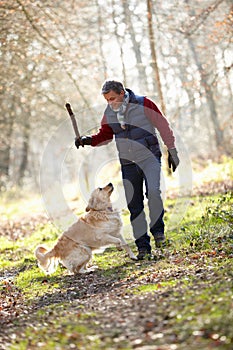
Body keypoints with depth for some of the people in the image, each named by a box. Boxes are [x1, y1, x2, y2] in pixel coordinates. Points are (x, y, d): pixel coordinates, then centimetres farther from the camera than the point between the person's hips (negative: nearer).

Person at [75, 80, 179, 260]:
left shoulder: (143, 104, -9)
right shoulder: (109, 113, 3)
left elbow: (163, 126, -3)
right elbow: (105, 135, 16)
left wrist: (172, 150, -2)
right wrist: (89, 140, -4)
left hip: (150, 158, -4)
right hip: (128, 164, 4)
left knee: (153, 192, -26)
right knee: (134, 206, 1)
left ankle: (158, 230, -4)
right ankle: (143, 247, 7)